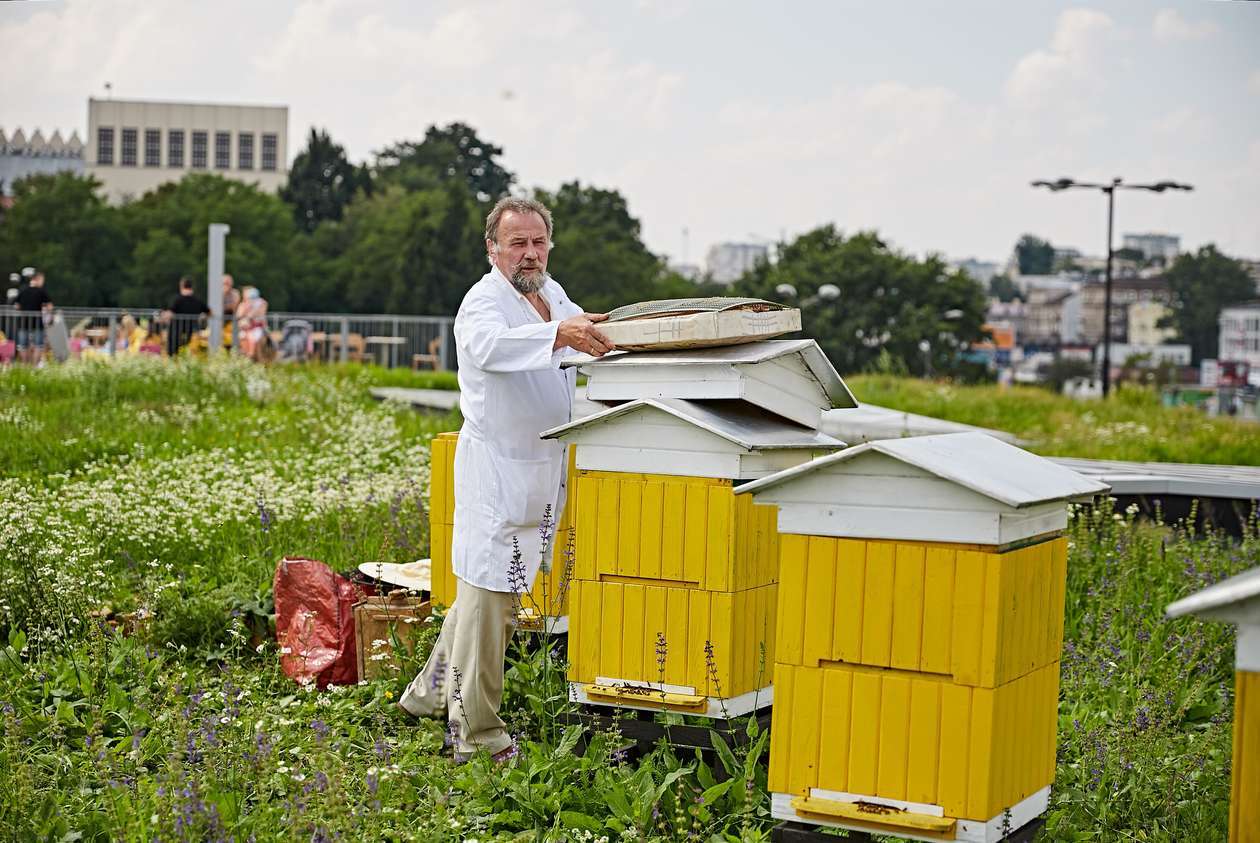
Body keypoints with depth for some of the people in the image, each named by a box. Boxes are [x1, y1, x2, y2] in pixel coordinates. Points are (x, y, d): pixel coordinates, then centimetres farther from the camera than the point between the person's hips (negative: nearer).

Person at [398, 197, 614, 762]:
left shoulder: (551, 293, 14)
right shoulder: (485, 299, -13)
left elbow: (591, 334, 29)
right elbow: (489, 344, -36)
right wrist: (560, 334, -50)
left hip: (540, 471, 9)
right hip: (497, 468, -9)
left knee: (486, 589, 18)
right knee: (488, 596, -7)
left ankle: (430, 694, 33)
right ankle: (476, 735, -1)